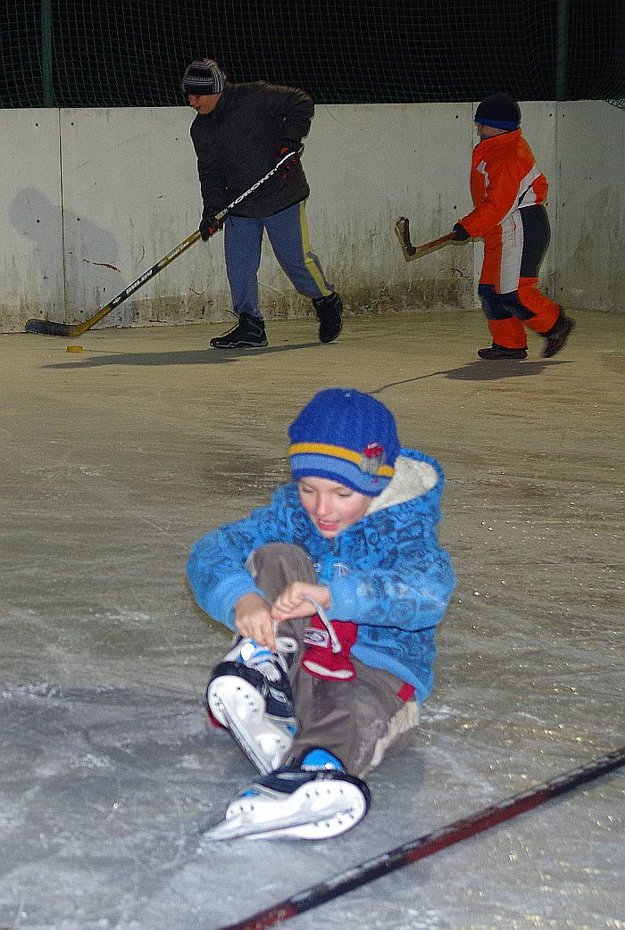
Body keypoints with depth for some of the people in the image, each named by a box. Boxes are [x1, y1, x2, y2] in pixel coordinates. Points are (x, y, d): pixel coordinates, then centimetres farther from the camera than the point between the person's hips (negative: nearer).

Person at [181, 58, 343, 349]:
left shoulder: (255, 97, -12)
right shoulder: (201, 130, 5)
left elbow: (301, 103, -6)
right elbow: (210, 173, 5)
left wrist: (290, 138, -18)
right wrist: (213, 208, -9)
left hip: (282, 196, -5)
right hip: (239, 203, 5)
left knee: (296, 259, -1)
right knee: (239, 266, -4)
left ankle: (327, 302, 26)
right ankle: (250, 326, 6)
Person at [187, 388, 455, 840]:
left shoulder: (404, 526, -11)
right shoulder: (293, 510, 1)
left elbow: (430, 590, -32)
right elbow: (210, 553, -9)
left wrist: (333, 595, -46)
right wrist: (240, 597, -33)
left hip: (380, 669, -4)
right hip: (297, 662, 4)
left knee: (355, 717, -40)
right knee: (276, 558, -17)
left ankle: (308, 781, -70)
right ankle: (262, 676, -38)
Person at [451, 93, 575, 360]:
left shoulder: (509, 157, -20)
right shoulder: (491, 150, 13)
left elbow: (498, 204, -24)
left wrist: (469, 227, -20)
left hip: (520, 231, -11)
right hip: (500, 233, 11)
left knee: (512, 292, -11)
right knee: (491, 289, 9)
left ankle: (555, 324, 6)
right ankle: (509, 344, 14)